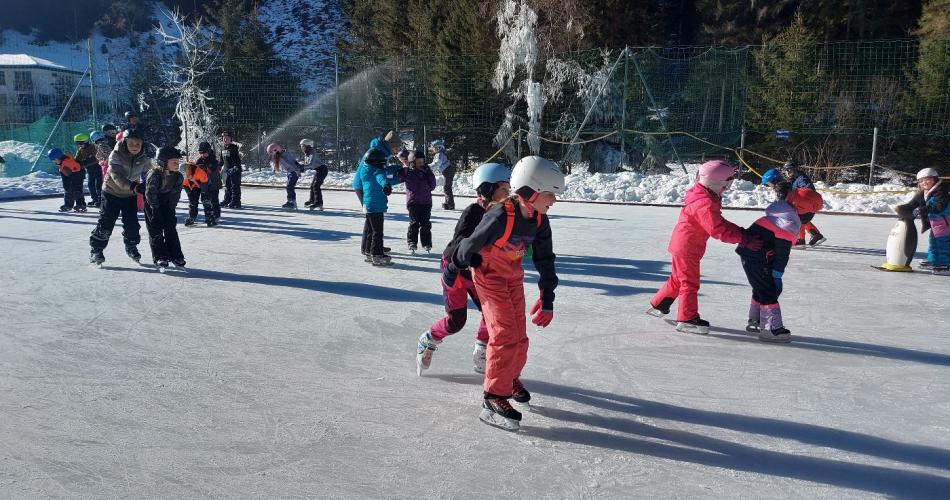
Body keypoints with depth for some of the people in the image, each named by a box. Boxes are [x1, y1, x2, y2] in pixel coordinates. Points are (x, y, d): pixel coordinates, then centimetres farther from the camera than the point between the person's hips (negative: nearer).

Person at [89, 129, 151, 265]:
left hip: (130, 195, 3)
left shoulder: (144, 158, -11)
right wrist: (134, 187, -50)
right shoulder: (116, 155, -24)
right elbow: (117, 176, -36)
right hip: (111, 193, -3)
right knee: (105, 223, -6)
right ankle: (95, 250, 9)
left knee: (132, 223, 4)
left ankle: (131, 247, 28)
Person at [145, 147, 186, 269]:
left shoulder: (178, 177, -14)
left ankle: (176, 256, 5)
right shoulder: (154, 175, -30)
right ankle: (160, 257, -3)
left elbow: (175, 194, -3)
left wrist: (171, 208, -6)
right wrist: (155, 209, -20)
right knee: (156, 230, -6)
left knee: (171, 228, 2)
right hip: (152, 204, -4)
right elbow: (150, 194, -24)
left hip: (166, 203, 4)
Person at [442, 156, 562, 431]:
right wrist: (451, 271, -6)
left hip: (514, 276, 7)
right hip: (489, 274, -7)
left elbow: (545, 259, -1)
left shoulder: (539, 220, -11)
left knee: (519, 335, 13)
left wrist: (547, 298, 2)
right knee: (505, 334, -14)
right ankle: (494, 400, -6)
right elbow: (471, 244, -20)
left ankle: (511, 376, 39)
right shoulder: (501, 216, -33)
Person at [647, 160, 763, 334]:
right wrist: (743, 238, -27)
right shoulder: (705, 204, -26)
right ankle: (687, 319, 6)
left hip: (683, 244, 10)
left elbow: (719, 222, 10)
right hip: (687, 247, -10)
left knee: (678, 279, 22)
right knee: (690, 283, -2)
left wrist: (741, 232, -1)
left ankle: (658, 305, 34)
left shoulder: (708, 197, 8)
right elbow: (718, 230, -29)